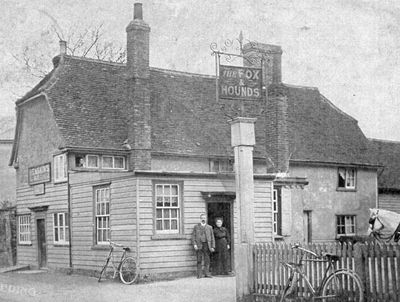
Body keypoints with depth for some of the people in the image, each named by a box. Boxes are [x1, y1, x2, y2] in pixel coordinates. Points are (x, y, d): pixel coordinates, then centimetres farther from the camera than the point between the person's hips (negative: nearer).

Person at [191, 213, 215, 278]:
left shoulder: (209, 227, 15)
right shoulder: (196, 227, 11)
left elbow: (212, 237, 12)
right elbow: (193, 236, 6)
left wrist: (213, 247, 4)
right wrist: (194, 244, -8)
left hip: (207, 245, 2)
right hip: (199, 245, -1)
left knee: (207, 260, 0)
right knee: (199, 260, -2)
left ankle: (207, 274, 4)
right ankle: (199, 274, 0)